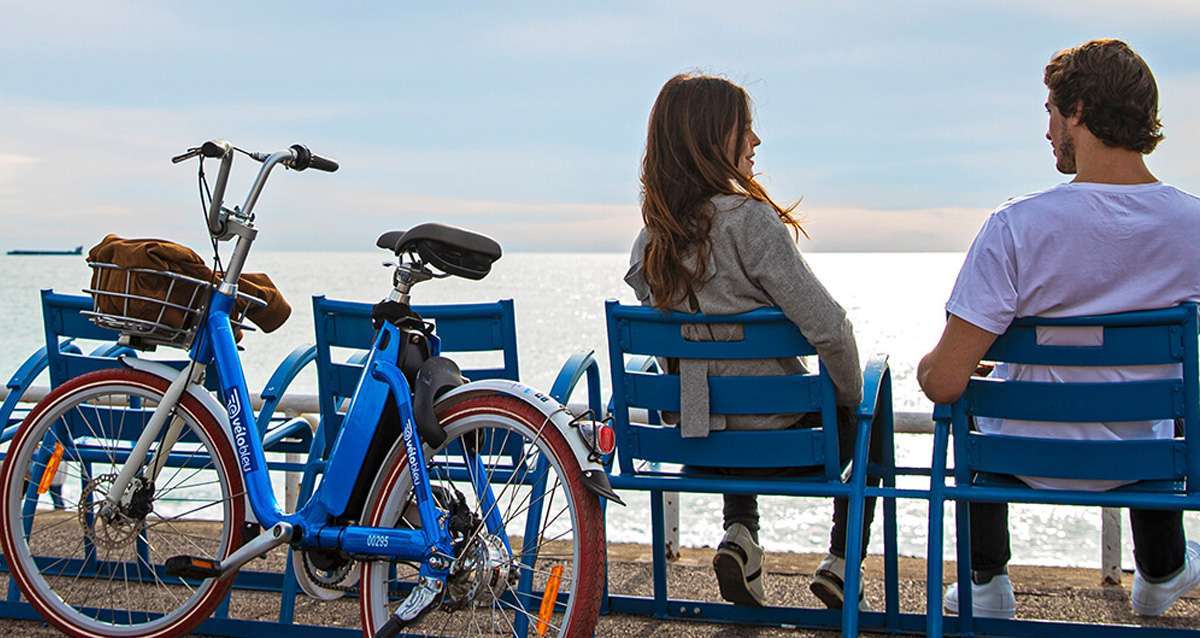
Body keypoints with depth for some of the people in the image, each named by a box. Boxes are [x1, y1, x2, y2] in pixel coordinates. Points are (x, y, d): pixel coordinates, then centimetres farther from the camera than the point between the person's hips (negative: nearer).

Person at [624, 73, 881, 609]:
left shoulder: (650, 237, -2)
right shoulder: (749, 219, -23)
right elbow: (828, 328, -23)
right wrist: (852, 394, -5)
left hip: (688, 428, 5)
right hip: (770, 431, -5)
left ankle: (740, 537, 23)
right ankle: (841, 562, 22)